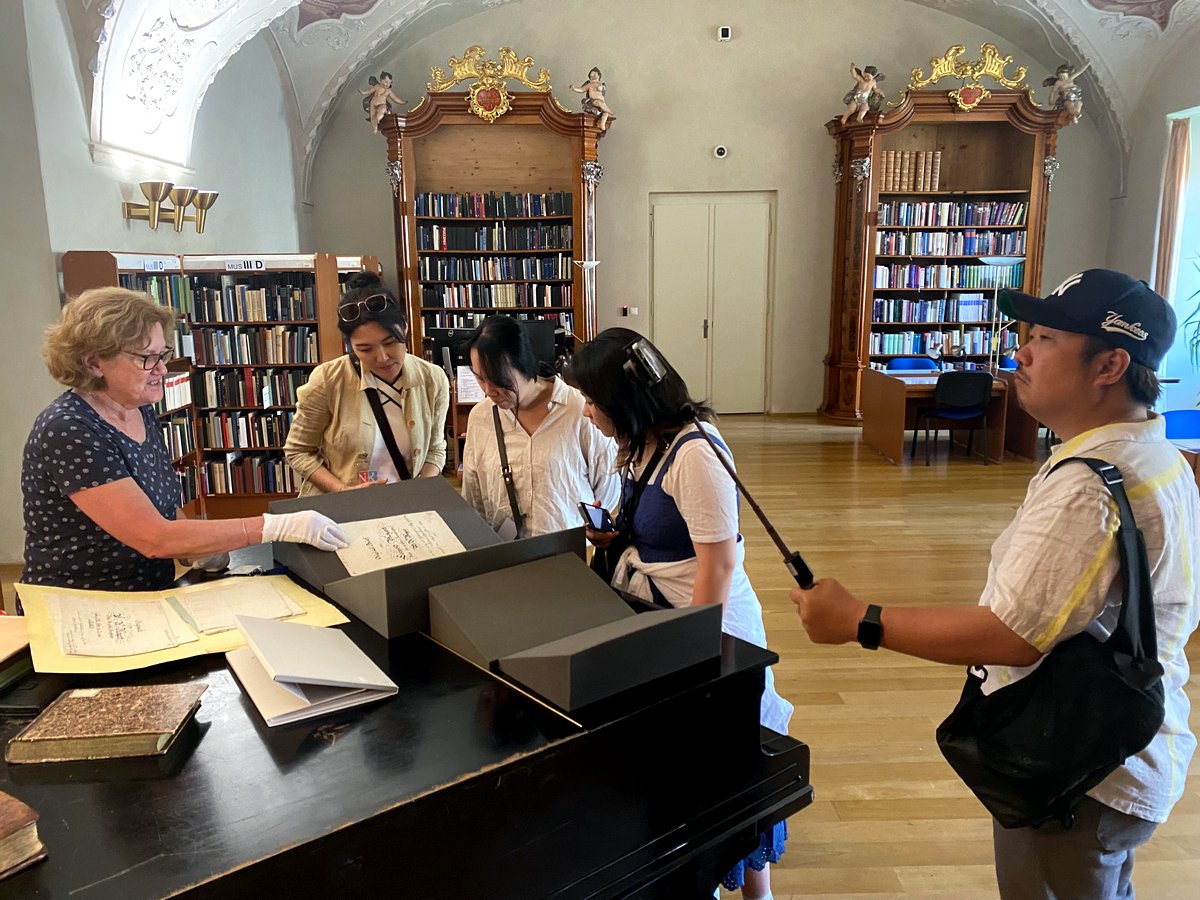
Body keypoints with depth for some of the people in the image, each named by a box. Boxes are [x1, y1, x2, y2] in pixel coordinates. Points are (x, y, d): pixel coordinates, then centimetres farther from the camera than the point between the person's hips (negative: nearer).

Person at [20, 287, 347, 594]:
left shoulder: (141, 411, 4)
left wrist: (201, 546, -5)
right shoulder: (68, 432, -20)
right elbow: (154, 539, -26)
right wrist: (275, 526, -29)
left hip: (148, 596, 7)